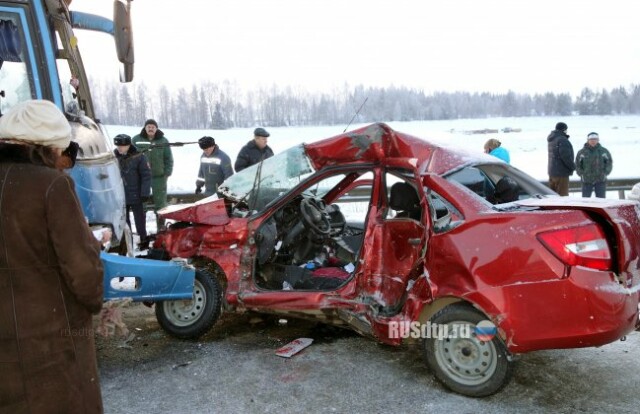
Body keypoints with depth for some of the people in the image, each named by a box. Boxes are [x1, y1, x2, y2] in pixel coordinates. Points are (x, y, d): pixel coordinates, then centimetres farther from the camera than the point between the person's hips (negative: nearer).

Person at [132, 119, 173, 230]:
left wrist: (167, 174, -3)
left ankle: (161, 228, 15)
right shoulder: (136, 140, 2)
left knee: (160, 204, 5)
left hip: (159, 177, 0)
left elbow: (169, 159, 4)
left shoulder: (163, 141, 2)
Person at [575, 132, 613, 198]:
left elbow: (609, 163, 8)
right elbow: (577, 165, 7)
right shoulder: (581, 152, 2)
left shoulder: (604, 151, 4)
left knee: (601, 199, 2)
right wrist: (582, 174, -5)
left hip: (601, 181, 1)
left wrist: (605, 173, -4)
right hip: (586, 181, 0)